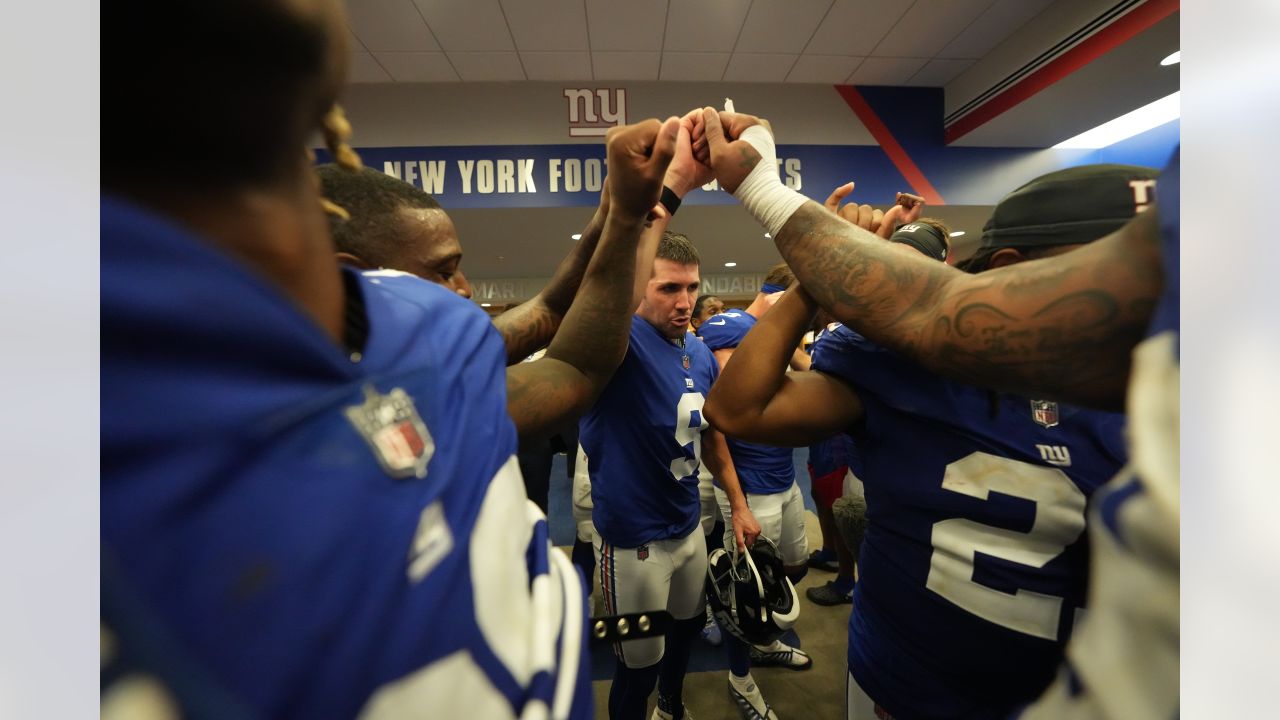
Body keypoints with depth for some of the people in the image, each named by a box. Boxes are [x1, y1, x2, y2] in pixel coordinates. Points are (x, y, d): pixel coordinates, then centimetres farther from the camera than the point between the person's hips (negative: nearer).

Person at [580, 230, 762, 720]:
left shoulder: (702, 356, -1)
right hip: (633, 537, -7)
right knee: (640, 664, 14)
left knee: (689, 624, 30)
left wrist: (738, 505, 13)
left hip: (689, 525, 7)